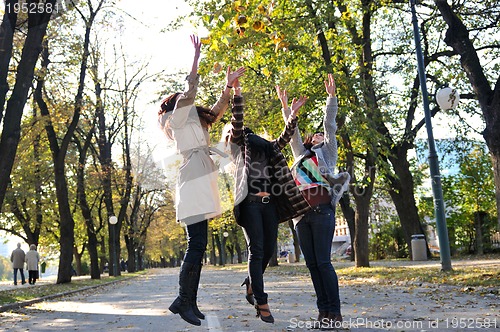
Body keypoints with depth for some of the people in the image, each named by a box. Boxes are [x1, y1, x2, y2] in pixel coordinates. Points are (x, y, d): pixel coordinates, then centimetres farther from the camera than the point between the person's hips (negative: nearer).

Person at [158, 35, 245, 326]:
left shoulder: (194, 123, 29)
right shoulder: (177, 118, 4)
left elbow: (219, 109, 29)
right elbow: (190, 94, -10)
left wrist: (229, 85, 19)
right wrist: (196, 58, -7)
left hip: (201, 185, 10)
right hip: (193, 183, -10)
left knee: (198, 245, 5)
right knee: (197, 244, -16)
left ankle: (190, 302, 6)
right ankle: (183, 299, -14)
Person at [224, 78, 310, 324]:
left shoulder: (266, 147, 28)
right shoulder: (236, 144, 11)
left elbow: (284, 138, 21)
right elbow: (236, 122, -3)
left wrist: (293, 114, 14)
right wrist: (236, 94, -13)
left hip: (269, 202, 6)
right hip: (250, 202, -5)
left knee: (269, 249, 6)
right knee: (257, 250, -9)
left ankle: (251, 285, 29)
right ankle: (261, 303, -8)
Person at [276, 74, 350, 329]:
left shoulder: (328, 153, 18)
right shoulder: (302, 155, 28)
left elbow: (330, 124, 10)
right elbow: (292, 131, 30)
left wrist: (331, 96, 7)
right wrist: (284, 105, 30)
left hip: (321, 210, -5)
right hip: (302, 213, 5)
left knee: (323, 262, -11)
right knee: (312, 264, 1)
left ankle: (334, 312, -7)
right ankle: (323, 311, 5)